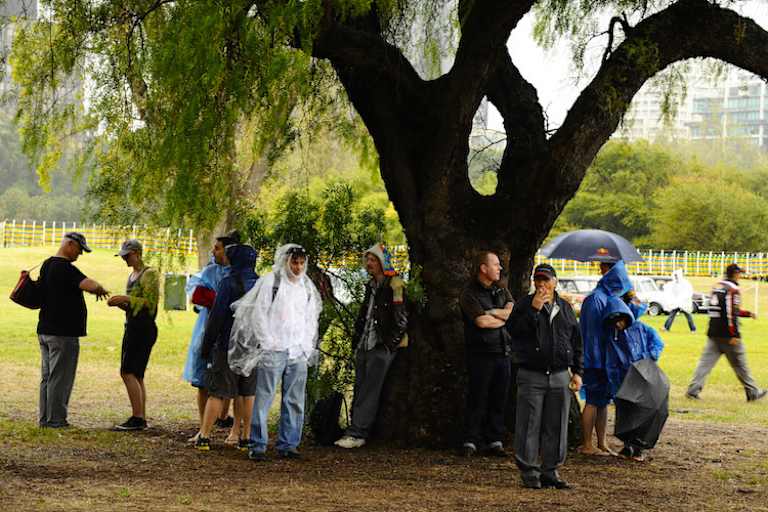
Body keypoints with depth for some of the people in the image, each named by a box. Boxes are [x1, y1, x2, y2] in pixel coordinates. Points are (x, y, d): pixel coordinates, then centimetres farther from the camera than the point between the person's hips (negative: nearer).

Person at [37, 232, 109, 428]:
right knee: (60, 378, -3)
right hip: (63, 333, -9)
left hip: (45, 331, 9)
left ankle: (45, 418, 15)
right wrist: (100, 289, -7)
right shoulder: (65, 268, -17)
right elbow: (90, 285, -29)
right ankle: (55, 419, -1)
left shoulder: (47, 265, 13)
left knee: (47, 377, 12)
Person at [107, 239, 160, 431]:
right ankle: (141, 419, 9)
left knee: (128, 372, -14)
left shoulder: (150, 274, -9)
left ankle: (137, 418, -14)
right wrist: (120, 303, 5)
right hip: (132, 327, 10)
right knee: (136, 376, 7)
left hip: (143, 328, -10)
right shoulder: (133, 275, 19)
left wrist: (126, 299, -19)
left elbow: (150, 302, -16)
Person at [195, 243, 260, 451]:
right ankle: (245, 437, 11)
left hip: (228, 346, -5)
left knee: (217, 393, -1)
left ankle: (204, 436, -1)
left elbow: (217, 316, -13)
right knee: (248, 394, 10)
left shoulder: (229, 282, -11)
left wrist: (206, 346, -6)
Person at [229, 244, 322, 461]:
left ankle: (288, 444, 14)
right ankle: (258, 446, -3)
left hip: (299, 353, 6)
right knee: (264, 398, -7)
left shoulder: (307, 286, 14)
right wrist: (268, 343, -9)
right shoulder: (270, 282, -3)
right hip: (273, 351, -5)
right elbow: (258, 314, -5)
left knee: (295, 401, 6)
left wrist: (306, 345, 11)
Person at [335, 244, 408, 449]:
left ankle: (356, 434, -13)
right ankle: (356, 432, 10)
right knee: (359, 391, 7)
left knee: (369, 392, -10)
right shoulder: (371, 286, 19)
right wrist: (356, 340, 17)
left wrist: (388, 345, -13)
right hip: (364, 346, 8)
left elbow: (401, 320, -11)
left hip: (381, 348, -8)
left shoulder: (394, 286, -8)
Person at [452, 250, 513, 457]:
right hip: (480, 353, -5)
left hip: (502, 352, 5)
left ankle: (495, 441, 11)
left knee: (499, 399, 5)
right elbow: (481, 321, -15)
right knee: (477, 399, -4)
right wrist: (503, 317, -1)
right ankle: (470, 441, 1)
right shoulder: (469, 294, -4)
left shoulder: (501, 290, 16)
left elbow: (513, 312, 2)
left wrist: (492, 312, -10)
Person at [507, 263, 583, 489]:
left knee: (556, 427, 5)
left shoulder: (565, 307, 14)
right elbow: (513, 329, -13)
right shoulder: (524, 305, 3)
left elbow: (576, 342, 17)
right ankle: (529, 472, 3)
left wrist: (577, 372, 11)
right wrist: (534, 309, -19)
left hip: (560, 377, 4)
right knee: (529, 426, -4)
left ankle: (550, 471, 14)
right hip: (532, 376, -4)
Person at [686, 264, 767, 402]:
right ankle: (753, 392, 14)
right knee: (740, 364, 3)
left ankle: (693, 389, -6)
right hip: (728, 334, -7)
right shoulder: (733, 289, -12)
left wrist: (747, 313, 31)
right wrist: (735, 335, -19)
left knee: (706, 361, 4)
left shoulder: (717, 287, 14)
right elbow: (732, 313, -20)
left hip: (713, 333, 7)